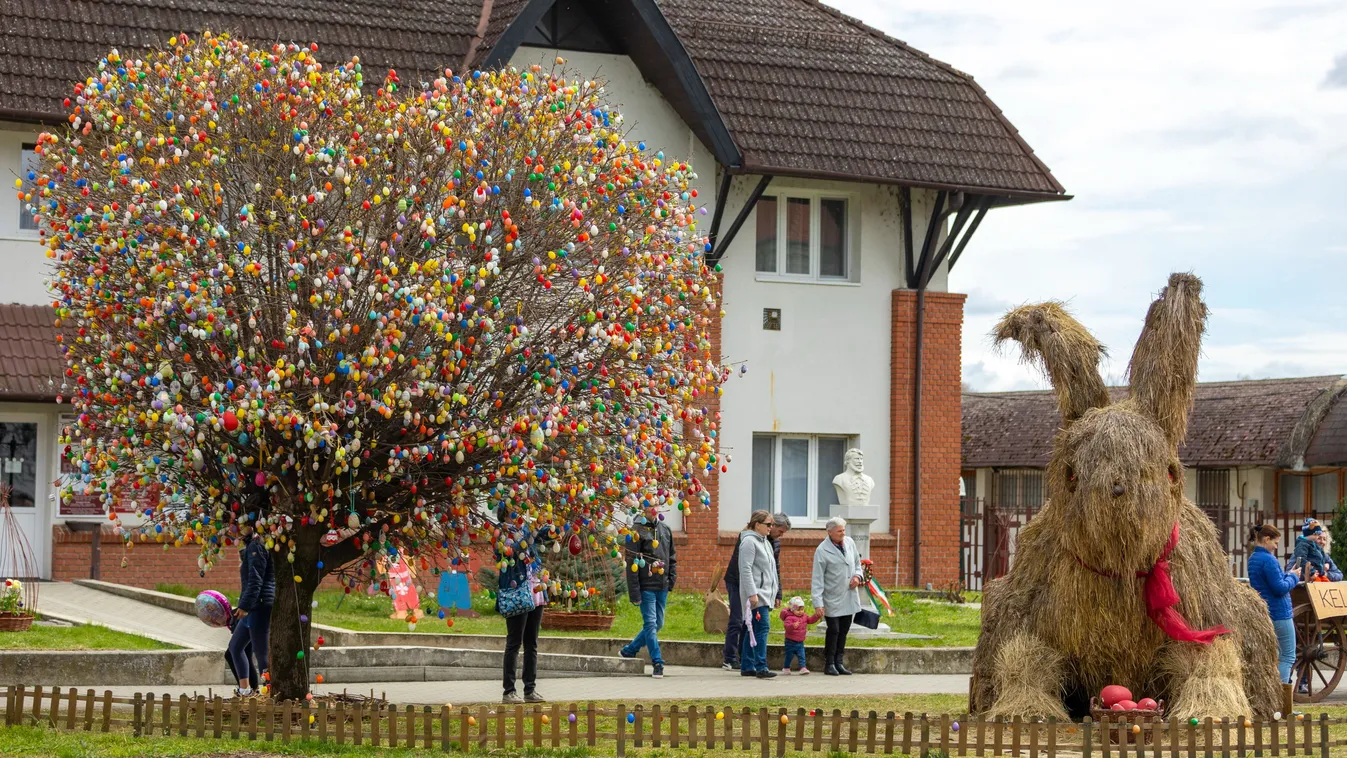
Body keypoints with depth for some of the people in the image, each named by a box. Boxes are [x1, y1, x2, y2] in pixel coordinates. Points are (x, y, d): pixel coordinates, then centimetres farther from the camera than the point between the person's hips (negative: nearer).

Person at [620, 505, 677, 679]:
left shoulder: (666, 529, 10)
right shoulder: (638, 531, -9)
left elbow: (672, 557, 19)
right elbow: (632, 563, -11)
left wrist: (672, 578, 5)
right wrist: (634, 592, -15)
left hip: (662, 586, 7)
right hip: (646, 586, -7)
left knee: (657, 624, 12)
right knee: (651, 624, -7)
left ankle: (629, 650, 29)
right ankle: (657, 664, -4)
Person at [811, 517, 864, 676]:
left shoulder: (849, 543, 4)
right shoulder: (822, 551, -13)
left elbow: (857, 562, 20)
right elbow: (817, 579, -13)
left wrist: (858, 575, -3)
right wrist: (818, 602, -18)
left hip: (849, 596, 6)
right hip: (833, 600, -6)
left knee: (844, 630, 9)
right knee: (833, 630, -4)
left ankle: (839, 662, 18)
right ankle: (829, 664, 7)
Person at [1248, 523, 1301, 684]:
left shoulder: (1253, 558, 11)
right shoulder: (1268, 560, -18)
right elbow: (1280, 588, -20)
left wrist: (1287, 574, 10)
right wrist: (1293, 576, -4)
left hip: (1262, 613, 9)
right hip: (1279, 614, -9)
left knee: (1274, 656, 16)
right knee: (1288, 656, -4)